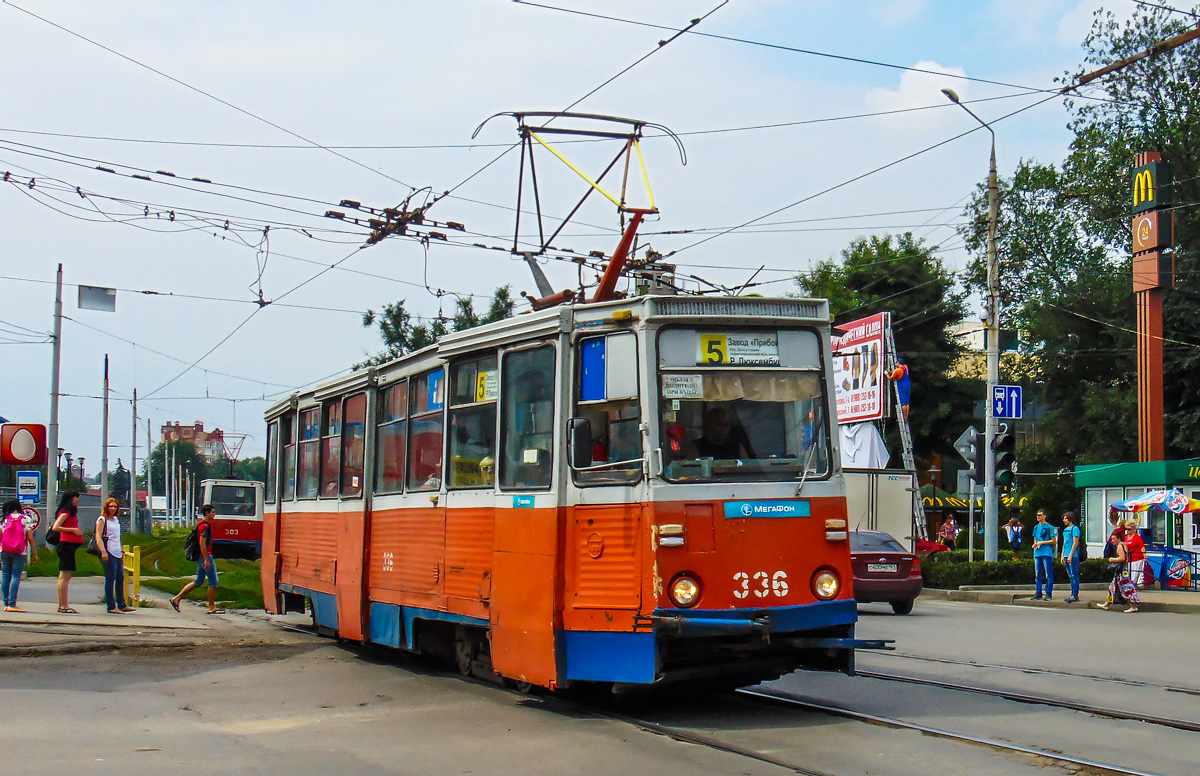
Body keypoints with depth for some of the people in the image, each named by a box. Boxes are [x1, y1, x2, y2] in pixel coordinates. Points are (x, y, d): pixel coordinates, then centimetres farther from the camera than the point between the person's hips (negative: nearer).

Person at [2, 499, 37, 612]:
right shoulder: (25, 520, 1)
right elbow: (30, 538, -2)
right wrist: (35, 554, 4)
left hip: (4, 552, 2)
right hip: (19, 552, -2)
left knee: (5, 576, 8)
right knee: (16, 576, -3)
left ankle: (6, 603, 9)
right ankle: (12, 604, -10)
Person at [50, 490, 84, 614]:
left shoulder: (71, 512, 20)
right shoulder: (66, 512, -9)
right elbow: (55, 527, -18)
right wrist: (73, 530, -16)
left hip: (69, 546, 11)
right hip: (66, 544, -11)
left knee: (63, 576, 10)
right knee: (65, 576, -10)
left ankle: (61, 605, 13)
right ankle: (64, 606, -11)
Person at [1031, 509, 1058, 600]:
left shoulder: (1049, 527, -1)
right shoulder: (1036, 527, 17)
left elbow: (1054, 541, -4)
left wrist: (1041, 543, -8)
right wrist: (1035, 545, 3)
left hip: (1047, 553, -6)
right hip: (1037, 553, 6)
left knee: (1048, 575, -6)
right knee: (1038, 575, 8)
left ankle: (1048, 593, -5)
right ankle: (1038, 593, 12)